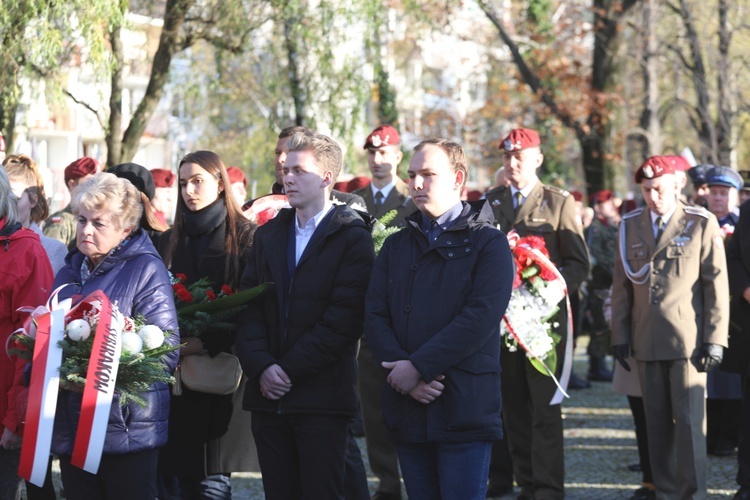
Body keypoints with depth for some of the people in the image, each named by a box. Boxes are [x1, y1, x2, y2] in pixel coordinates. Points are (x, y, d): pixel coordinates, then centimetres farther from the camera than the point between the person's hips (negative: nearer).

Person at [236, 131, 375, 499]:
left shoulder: (352, 237, -2)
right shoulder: (268, 235, 16)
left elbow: (344, 317, -12)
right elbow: (249, 307, 7)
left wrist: (290, 370, -13)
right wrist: (261, 367, -9)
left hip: (321, 399, -5)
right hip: (269, 396, 5)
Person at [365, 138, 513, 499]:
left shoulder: (488, 243, 1)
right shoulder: (397, 246, 16)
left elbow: (481, 317, -13)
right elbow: (375, 316, 6)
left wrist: (419, 366, -17)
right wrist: (403, 373, -12)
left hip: (464, 411, -5)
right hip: (407, 409, 5)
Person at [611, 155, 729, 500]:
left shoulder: (702, 224, 0)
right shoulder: (630, 227, 10)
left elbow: (716, 284, -2)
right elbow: (622, 286, 11)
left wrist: (714, 338, -8)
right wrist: (620, 337, 6)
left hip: (687, 340, -3)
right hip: (646, 342, 4)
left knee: (689, 421, -5)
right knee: (657, 422, 7)